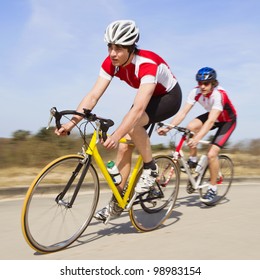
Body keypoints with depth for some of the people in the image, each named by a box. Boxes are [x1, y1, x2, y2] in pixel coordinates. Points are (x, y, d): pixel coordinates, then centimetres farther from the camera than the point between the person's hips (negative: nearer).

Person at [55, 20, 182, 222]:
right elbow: (93, 96, -21)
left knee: (132, 123, -35)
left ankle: (150, 168, -12)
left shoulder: (147, 64, -35)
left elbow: (138, 108, -45)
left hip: (169, 97, -6)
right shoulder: (111, 63, -16)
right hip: (149, 97, 7)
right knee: (124, 146, -6)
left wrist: (117, 135, -55)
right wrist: (71, 122, -32)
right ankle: (117, 202, 5)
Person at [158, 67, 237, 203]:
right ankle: (192, 160, -3)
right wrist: (168, 127, -37)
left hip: (227, 121, -5)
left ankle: (213, 188, 2)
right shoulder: (196, 92, -20)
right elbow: (183, 112, -24)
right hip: (212, 115, 5)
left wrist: (197, 139, -56)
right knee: (190, 127, -25)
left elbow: (211, 121, -44)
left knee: (211, 154, -18)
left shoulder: (219, 94, -35)